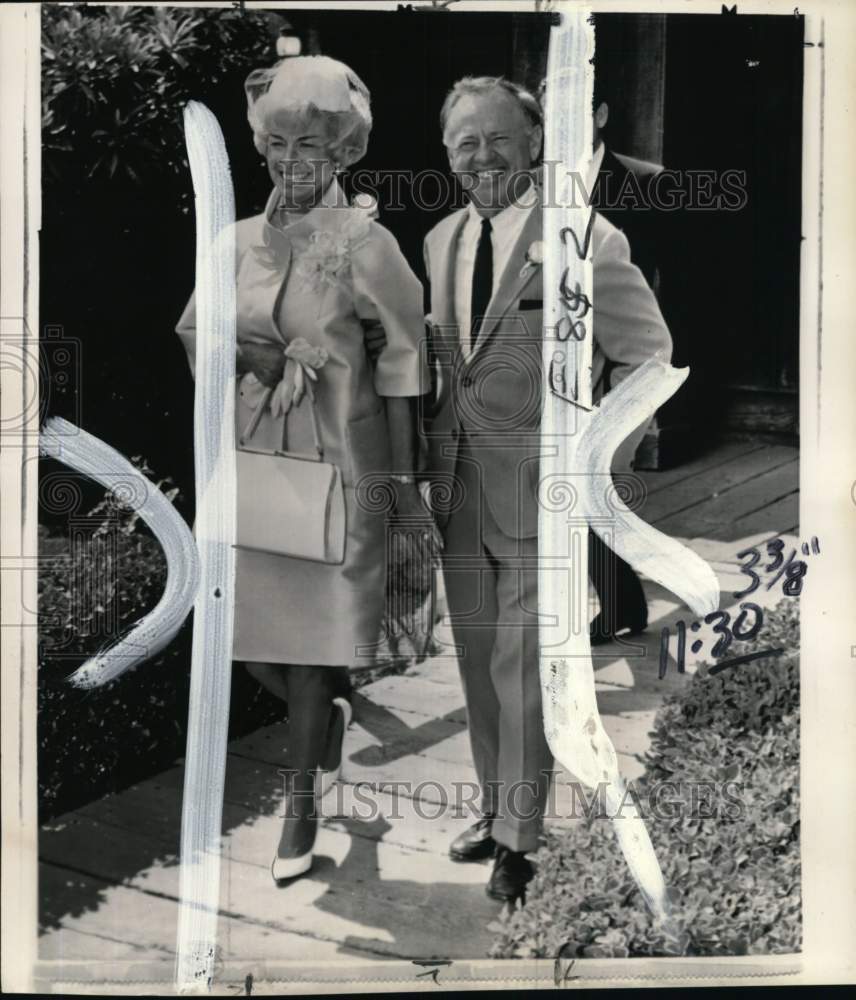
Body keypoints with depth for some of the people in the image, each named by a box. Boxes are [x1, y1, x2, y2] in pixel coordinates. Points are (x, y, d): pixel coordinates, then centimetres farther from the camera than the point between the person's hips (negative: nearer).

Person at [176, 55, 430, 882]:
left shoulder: (366, 243, -7)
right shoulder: (239, 240, 6)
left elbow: (402, 363, -5)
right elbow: (193, 332, 12)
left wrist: (402, 477, -6)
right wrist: (244, 353, -10)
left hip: (337, 456, -4)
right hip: (254, 451, 5)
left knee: (317, 624, 2)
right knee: (250, 626, 8)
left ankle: (301, 799, 19)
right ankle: (326, 715, 40)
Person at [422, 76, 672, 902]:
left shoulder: (586, 241, -11)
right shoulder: (441, 241, 9)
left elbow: (646, 353, -5)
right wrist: (436, 451, 12)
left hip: (541, 493, -6)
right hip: (457, 488, 6)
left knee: (522, 668, 0)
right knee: (478, 659, 16)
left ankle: (518, 840, 18)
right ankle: (495, 808, 33)